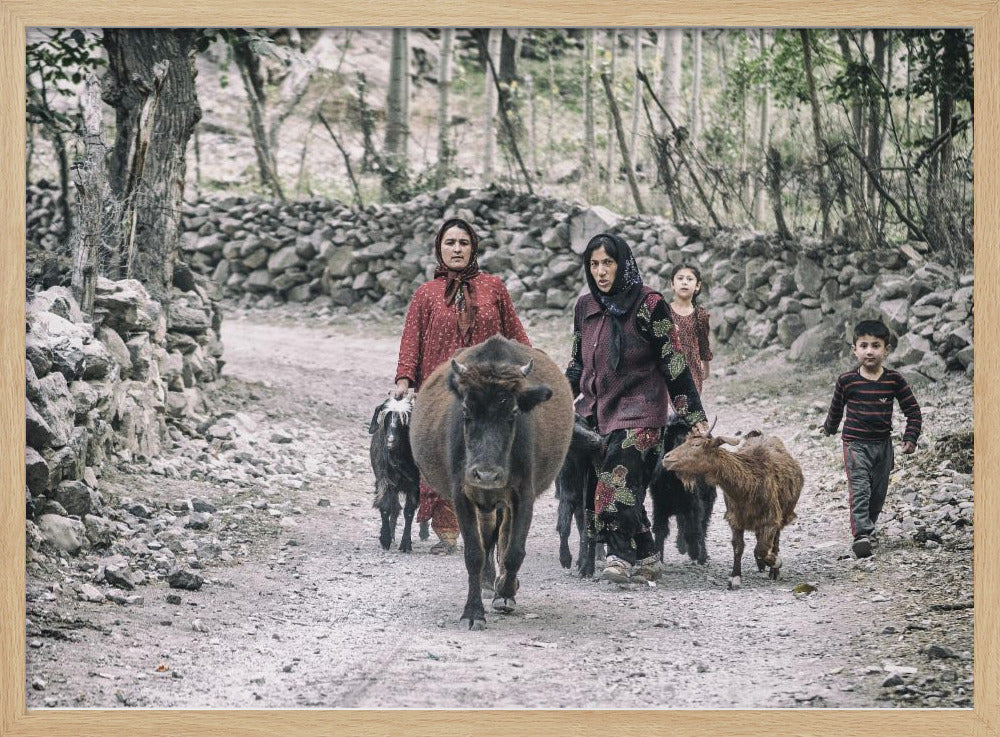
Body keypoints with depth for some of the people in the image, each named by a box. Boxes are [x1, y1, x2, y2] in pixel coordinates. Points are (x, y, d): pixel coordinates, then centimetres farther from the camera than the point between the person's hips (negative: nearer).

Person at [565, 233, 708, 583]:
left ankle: (621, 558, -24)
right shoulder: (585, 307, 10)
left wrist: (694, 416, -9)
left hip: (639, 411, -5)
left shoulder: (648, 304, -6)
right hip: (596, 410, 5)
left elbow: (673, 363, -7)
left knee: (618, 478, -22)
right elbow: (577, 363, 21)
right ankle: (645, 560, 5)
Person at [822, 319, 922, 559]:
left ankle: (868, 526, 31)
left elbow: (912, 409, 3)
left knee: (878, 492, 11)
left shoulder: (894, 380, -3)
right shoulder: (846, 381, -6)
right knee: (859, 489, -15)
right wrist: (830, 428, 28)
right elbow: (836, 408, 13)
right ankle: (861, 535, -25)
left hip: (883, 444, 3)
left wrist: (911, 438, -6)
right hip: (855, 443, -3)